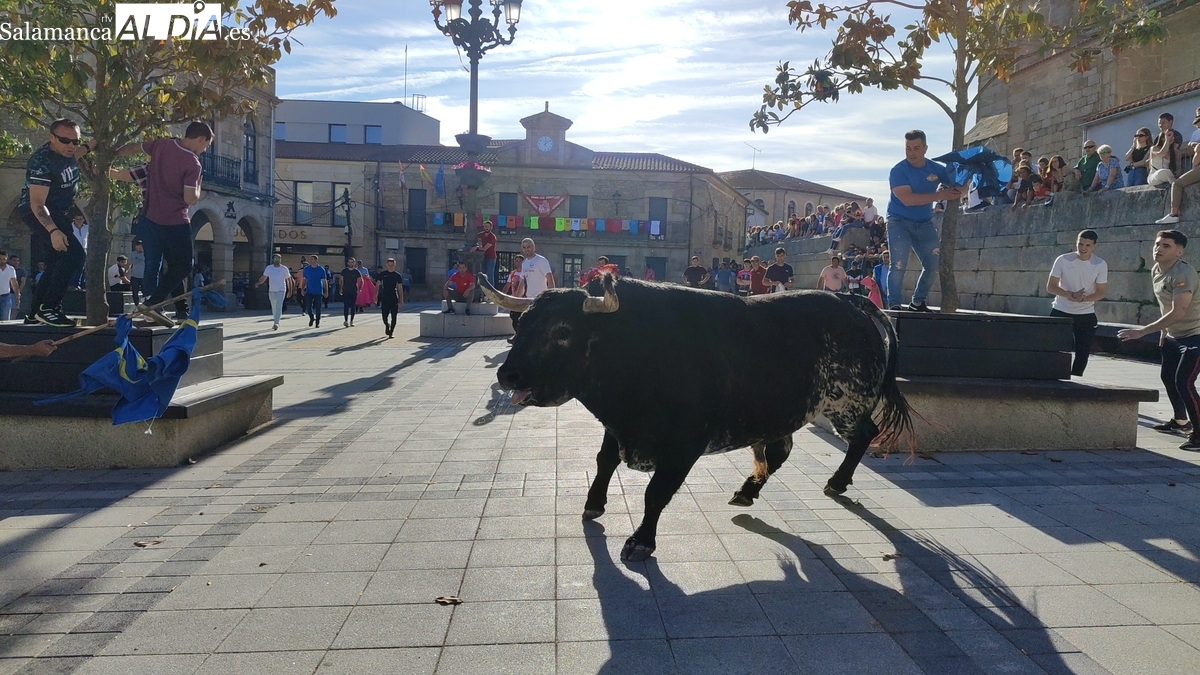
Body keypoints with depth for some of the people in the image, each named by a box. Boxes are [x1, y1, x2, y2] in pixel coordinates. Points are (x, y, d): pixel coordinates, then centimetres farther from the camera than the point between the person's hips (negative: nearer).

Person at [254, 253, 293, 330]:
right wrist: (258, 283, -17)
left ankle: (276, 323, -20)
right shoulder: (269, 268, 4)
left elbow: (288, 279, 3)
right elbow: (264, 277, 2)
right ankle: (276, 322, 26)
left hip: (281, 290, -4)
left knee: (278, 306, -16)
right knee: (273, 307, 13)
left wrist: (290, 290, 2)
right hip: (271, 290, 4)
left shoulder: (284, 269, -3)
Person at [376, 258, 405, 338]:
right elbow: (377, 285, 7)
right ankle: (387, 325, 32)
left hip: (394, 299, 0)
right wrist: (376, 295, -3)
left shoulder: (398, 275, 4)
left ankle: (391, 333, 6)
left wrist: (401, 300, 0)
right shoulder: (382, 274, 4)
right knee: (384, 316, -1)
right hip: (385, 298, 0)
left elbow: (400, 288, 5)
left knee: (394, 317, -3)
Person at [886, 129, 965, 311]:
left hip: (925, 224, 5)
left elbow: (960, 188, 9)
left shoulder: (936, 169, 0)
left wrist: (956, 194, -17)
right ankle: (894, 305, -9)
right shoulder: (898, 171, -14)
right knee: (899, 265, -14)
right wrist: (939, 195, -24)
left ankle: (918, 302, 17)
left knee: (933, 265, 3)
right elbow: (907, 199, -25)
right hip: (900, 222, -5)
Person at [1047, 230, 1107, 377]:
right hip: (1060, 312, -1)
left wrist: (1083, 299, -24)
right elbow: (1050, 287, -8)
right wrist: (1071, 295, -25)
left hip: (1086, 315, 1)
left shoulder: (1100, 264, -5)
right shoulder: (1063, 260, -7)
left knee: (1082, 353, 4)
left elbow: (1101, 292, -4)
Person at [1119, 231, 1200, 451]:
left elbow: (1178, 313, -33)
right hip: (1174, 335, 10)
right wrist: (1164, 330, 19)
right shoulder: (1155, 270, 2)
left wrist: (1143, 331, -34)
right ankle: (1180, 421, 39)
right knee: (1167, 377, 20)